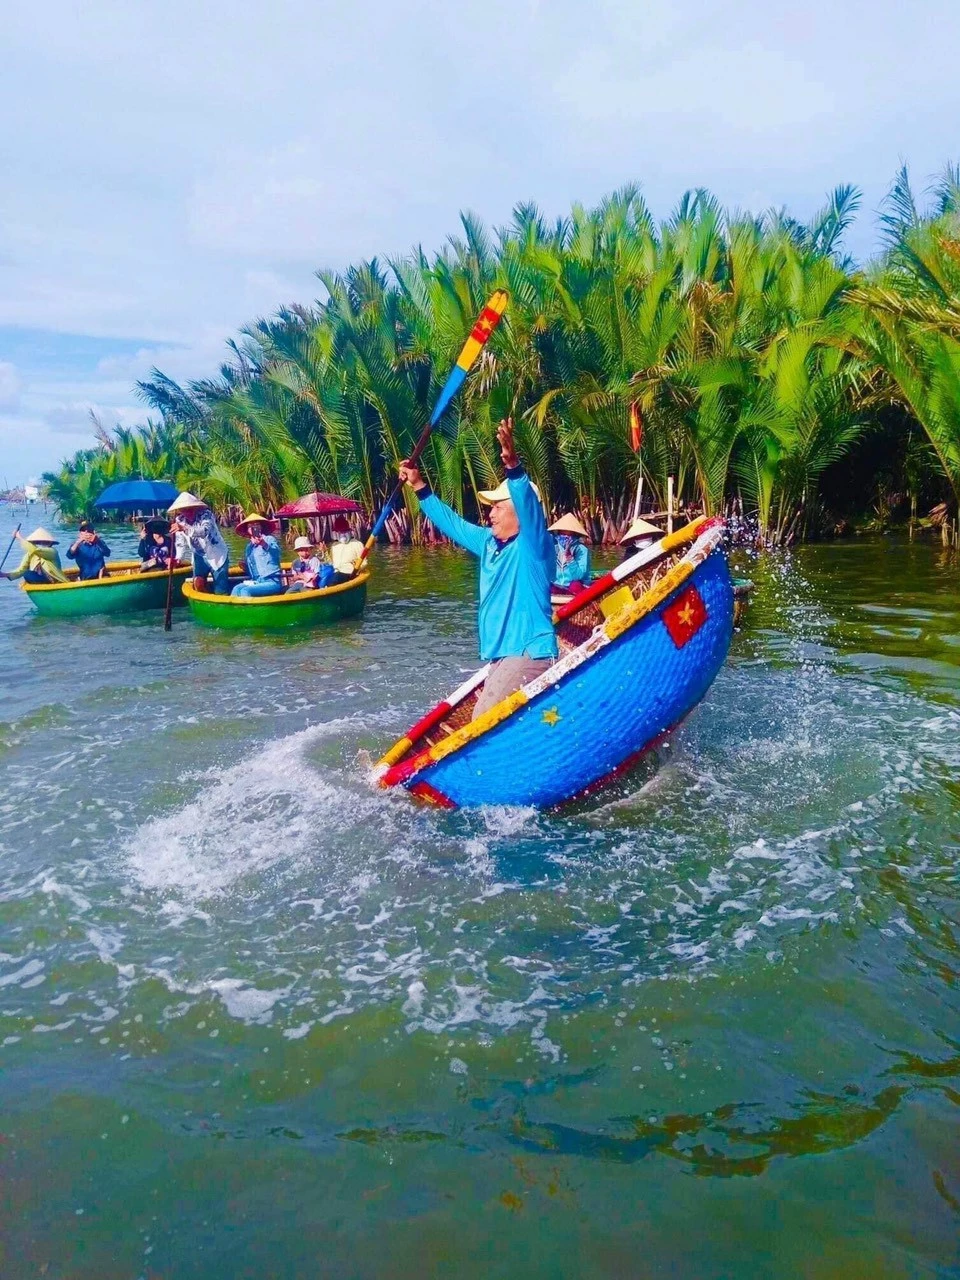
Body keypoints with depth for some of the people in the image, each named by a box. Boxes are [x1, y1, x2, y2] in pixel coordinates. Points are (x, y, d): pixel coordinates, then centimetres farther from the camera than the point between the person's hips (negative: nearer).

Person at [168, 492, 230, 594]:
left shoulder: (205, 514, -20)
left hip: (217, 555, -4)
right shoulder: (180, 520, -6)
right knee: (198, 582, -15)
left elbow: (205, 531, -41)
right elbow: (181, 542, 1)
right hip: (200, 556, 4)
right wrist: (179, 557, -15)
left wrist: (185, 528, -54)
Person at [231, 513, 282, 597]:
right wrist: (245, 567, 4)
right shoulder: (249, 547, 17)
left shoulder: (269, 539, -2)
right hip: (256, 582, 6)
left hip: (272, 582, -6)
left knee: (246, 591, -28)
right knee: (237, 589, -22)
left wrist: (265, 545, -46)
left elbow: (276, 552, -26)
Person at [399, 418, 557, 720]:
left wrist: (512, 465, -44)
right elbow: (452, 523, 25)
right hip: (501, 656, 9)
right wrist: (419, 488, 24)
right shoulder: (490, 543, 13)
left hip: (529, 653, -9)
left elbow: (529, 504, -30)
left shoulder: (533, 545, -10)